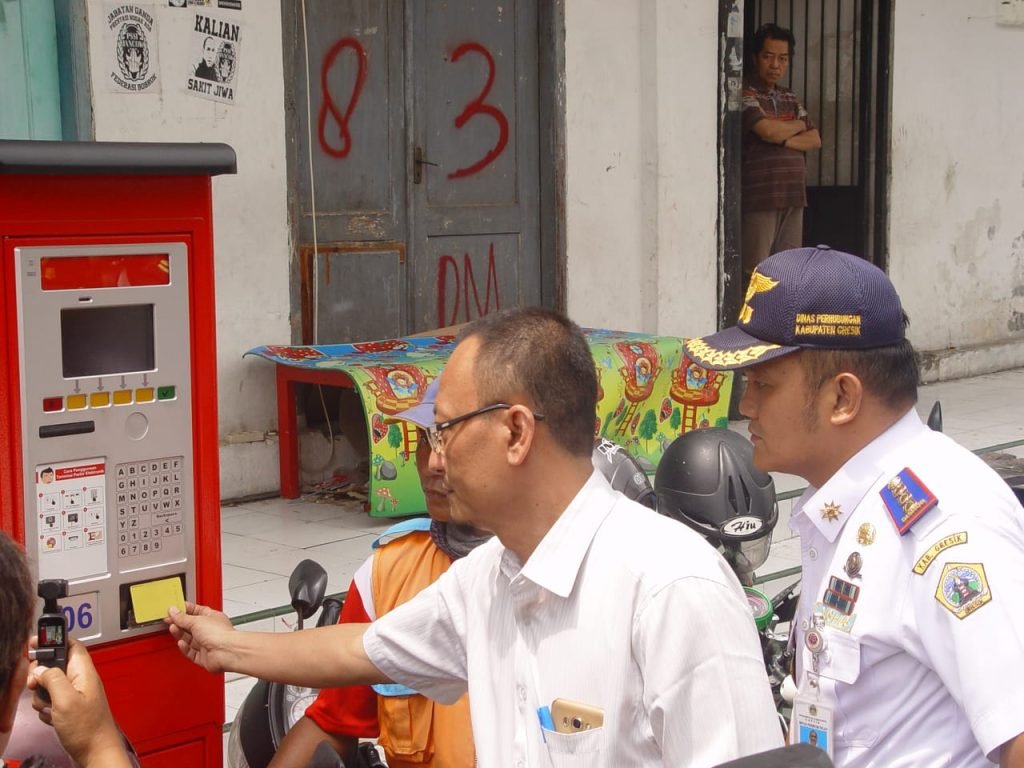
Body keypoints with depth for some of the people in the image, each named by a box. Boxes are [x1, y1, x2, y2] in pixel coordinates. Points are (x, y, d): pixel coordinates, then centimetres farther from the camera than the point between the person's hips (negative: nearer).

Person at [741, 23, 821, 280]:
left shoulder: (790, 98, 17)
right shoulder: (746, 95, -7)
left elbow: (814, 140, 8)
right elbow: (768, 130, -21)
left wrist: (783, 139, -12)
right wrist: (798, 125, 0)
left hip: (793, 196, 7)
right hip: (759, 198, -7)